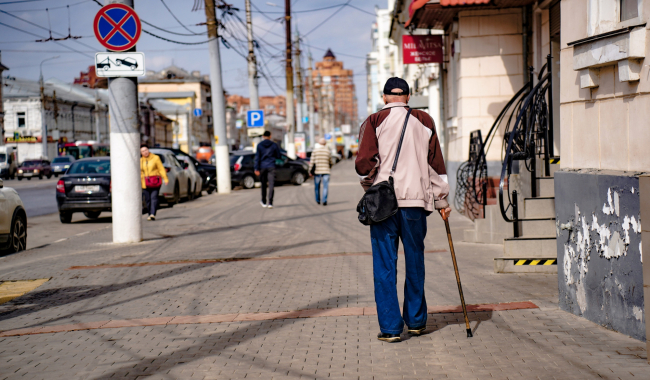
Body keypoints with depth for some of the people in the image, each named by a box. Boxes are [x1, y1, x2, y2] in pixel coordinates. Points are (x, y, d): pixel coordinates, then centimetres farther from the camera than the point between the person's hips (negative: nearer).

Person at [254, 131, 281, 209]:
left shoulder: (259, 145, 0)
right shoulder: (274, 145, 0)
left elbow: (257, 157, -3)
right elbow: (279, 156, 6)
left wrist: (257, 169, -2)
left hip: (262, 167, 1)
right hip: (271, 167, -1)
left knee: (263, 185, 14)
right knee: (271, 185, -4)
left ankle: (264, 202, 24)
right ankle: (270, 203, -14)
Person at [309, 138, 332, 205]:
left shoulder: (315, 151, -2)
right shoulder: (328, 151, 1)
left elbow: (312, 162, -5)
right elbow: (330, 161, 11)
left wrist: (310, 170, 1)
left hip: (317, 172, 0)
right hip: (326, 171, 0)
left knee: (317, 187, 13)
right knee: (325, 187, -2)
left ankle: (318, 200, 23)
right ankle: (324, 200, -14)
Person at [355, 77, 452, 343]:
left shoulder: (375, 121, -1)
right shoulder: (424, 121, 7)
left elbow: (364, 163, -10)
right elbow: (436, 164, 8)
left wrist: (369, 186, 10)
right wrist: (441, 201, 13)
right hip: (416, 201, 2)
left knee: (385, 265, 2)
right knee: (415, 262, 14)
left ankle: (390, 327, 1)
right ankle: (416, 321, 23)